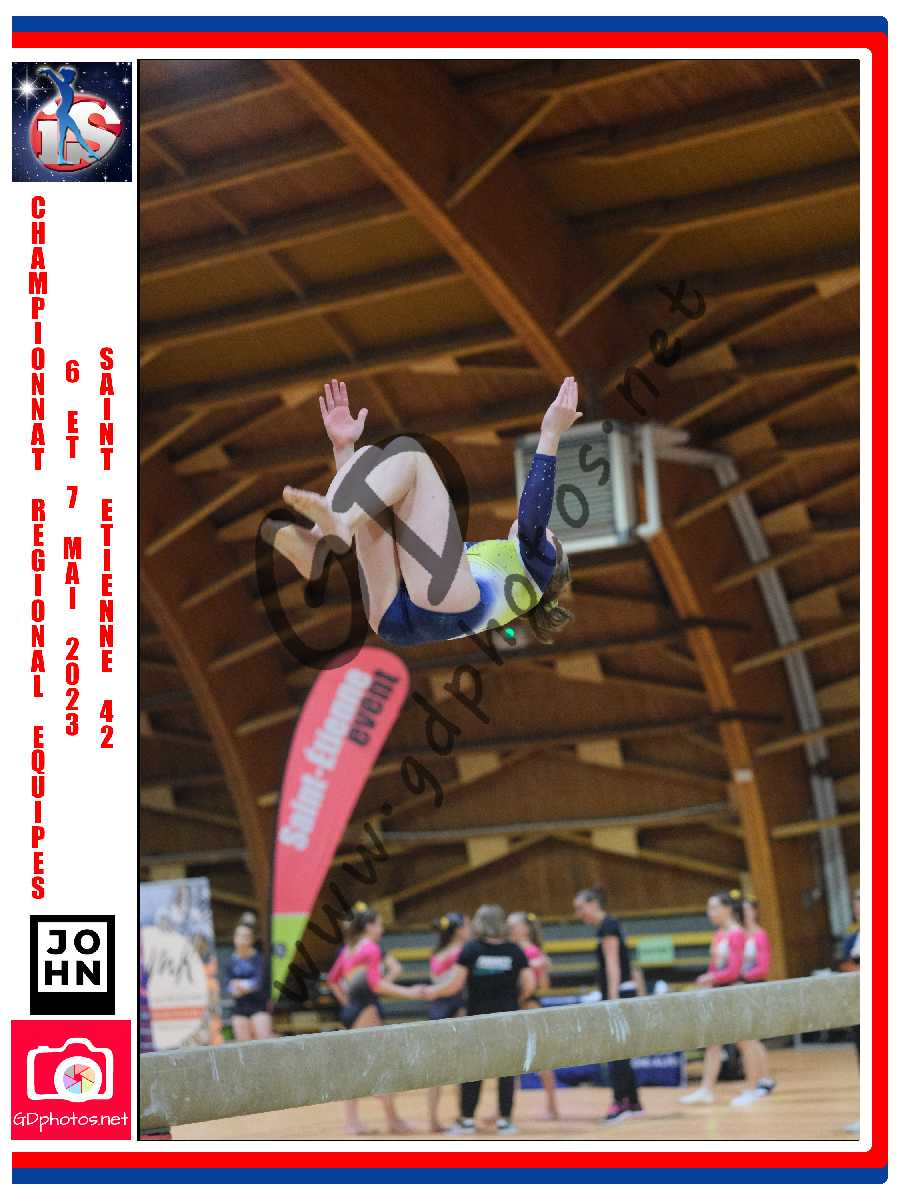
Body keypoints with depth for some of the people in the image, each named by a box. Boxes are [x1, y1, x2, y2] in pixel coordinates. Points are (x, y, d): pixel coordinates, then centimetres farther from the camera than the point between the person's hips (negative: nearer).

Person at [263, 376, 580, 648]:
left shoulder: (534, 564, 34)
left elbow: (532, 519, 9)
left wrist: (551, 435, 5)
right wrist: (344, 449, 37)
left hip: (445, 600, -5)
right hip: (391, 612, 5)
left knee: (406, 452, -4)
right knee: (370, 457, 2)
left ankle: (340, 526, -36)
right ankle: (315, 548, -29)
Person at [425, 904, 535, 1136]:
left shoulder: (471, 949, -4)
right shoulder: (514, 950, 0)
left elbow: (454, 984, -7)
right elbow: (529, 984, -2)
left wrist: (433, 991, 9)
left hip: (478, 1016, 0)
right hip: (508, 1016, 1)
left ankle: (466, 1119, 10)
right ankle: (505, 1120, 4)